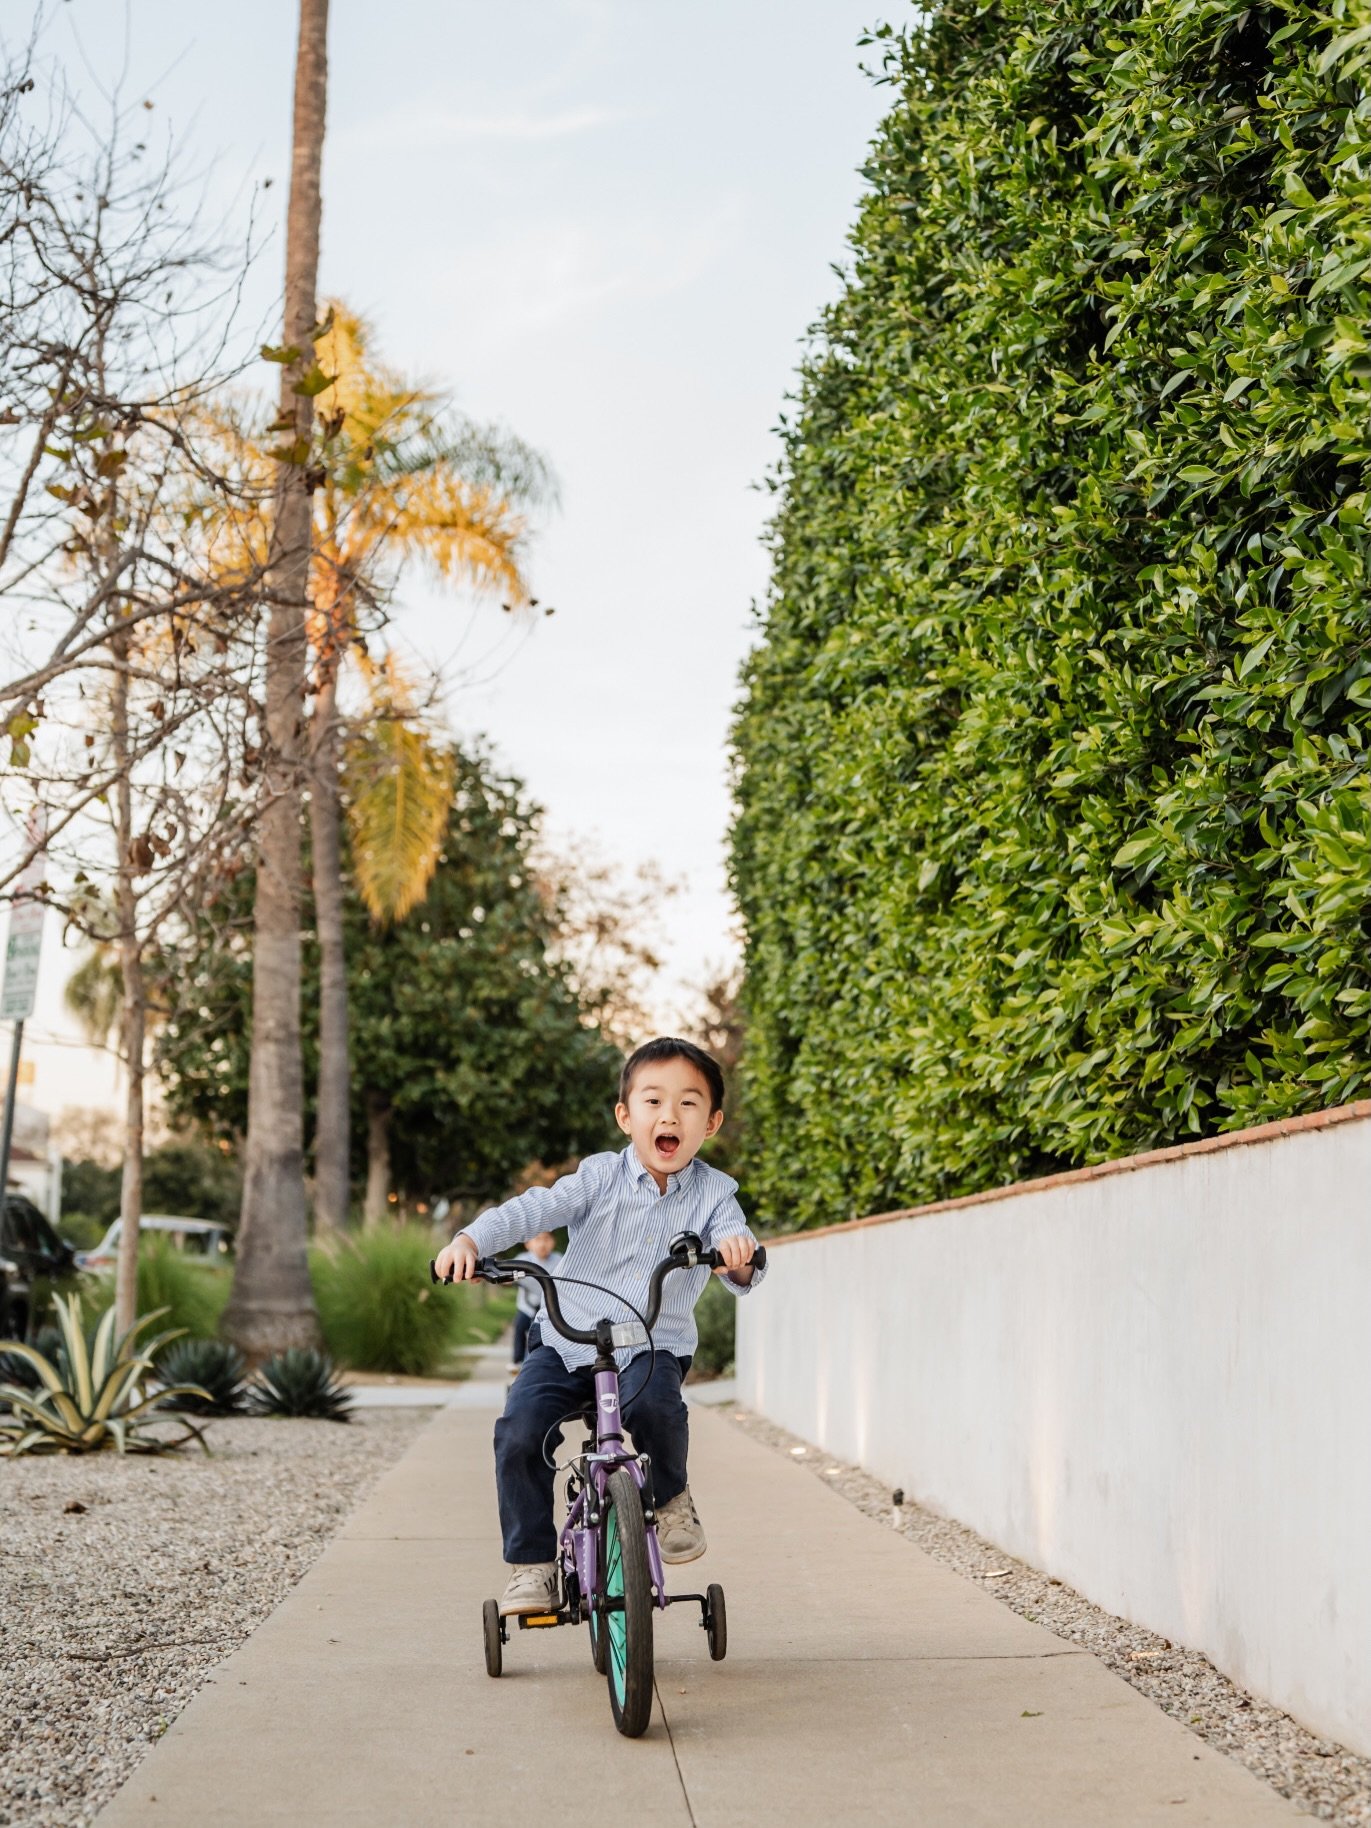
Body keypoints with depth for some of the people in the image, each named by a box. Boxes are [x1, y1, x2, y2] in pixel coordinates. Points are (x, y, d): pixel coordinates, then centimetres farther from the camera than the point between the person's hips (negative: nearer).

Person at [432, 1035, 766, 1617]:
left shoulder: (713, 1193, -1)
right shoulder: (601, 1177, -2)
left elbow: (742, 1267, -15)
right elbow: (535, 1208, -14)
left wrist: (737, 1253, -40)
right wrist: (472, 1239, -32)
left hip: (653, 1346, -1)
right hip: (567, 1341, 1)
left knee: (653, 1404, -33)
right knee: (519, 1432, -19)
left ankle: (671, 1498, -1)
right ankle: (531, 1562, 0)